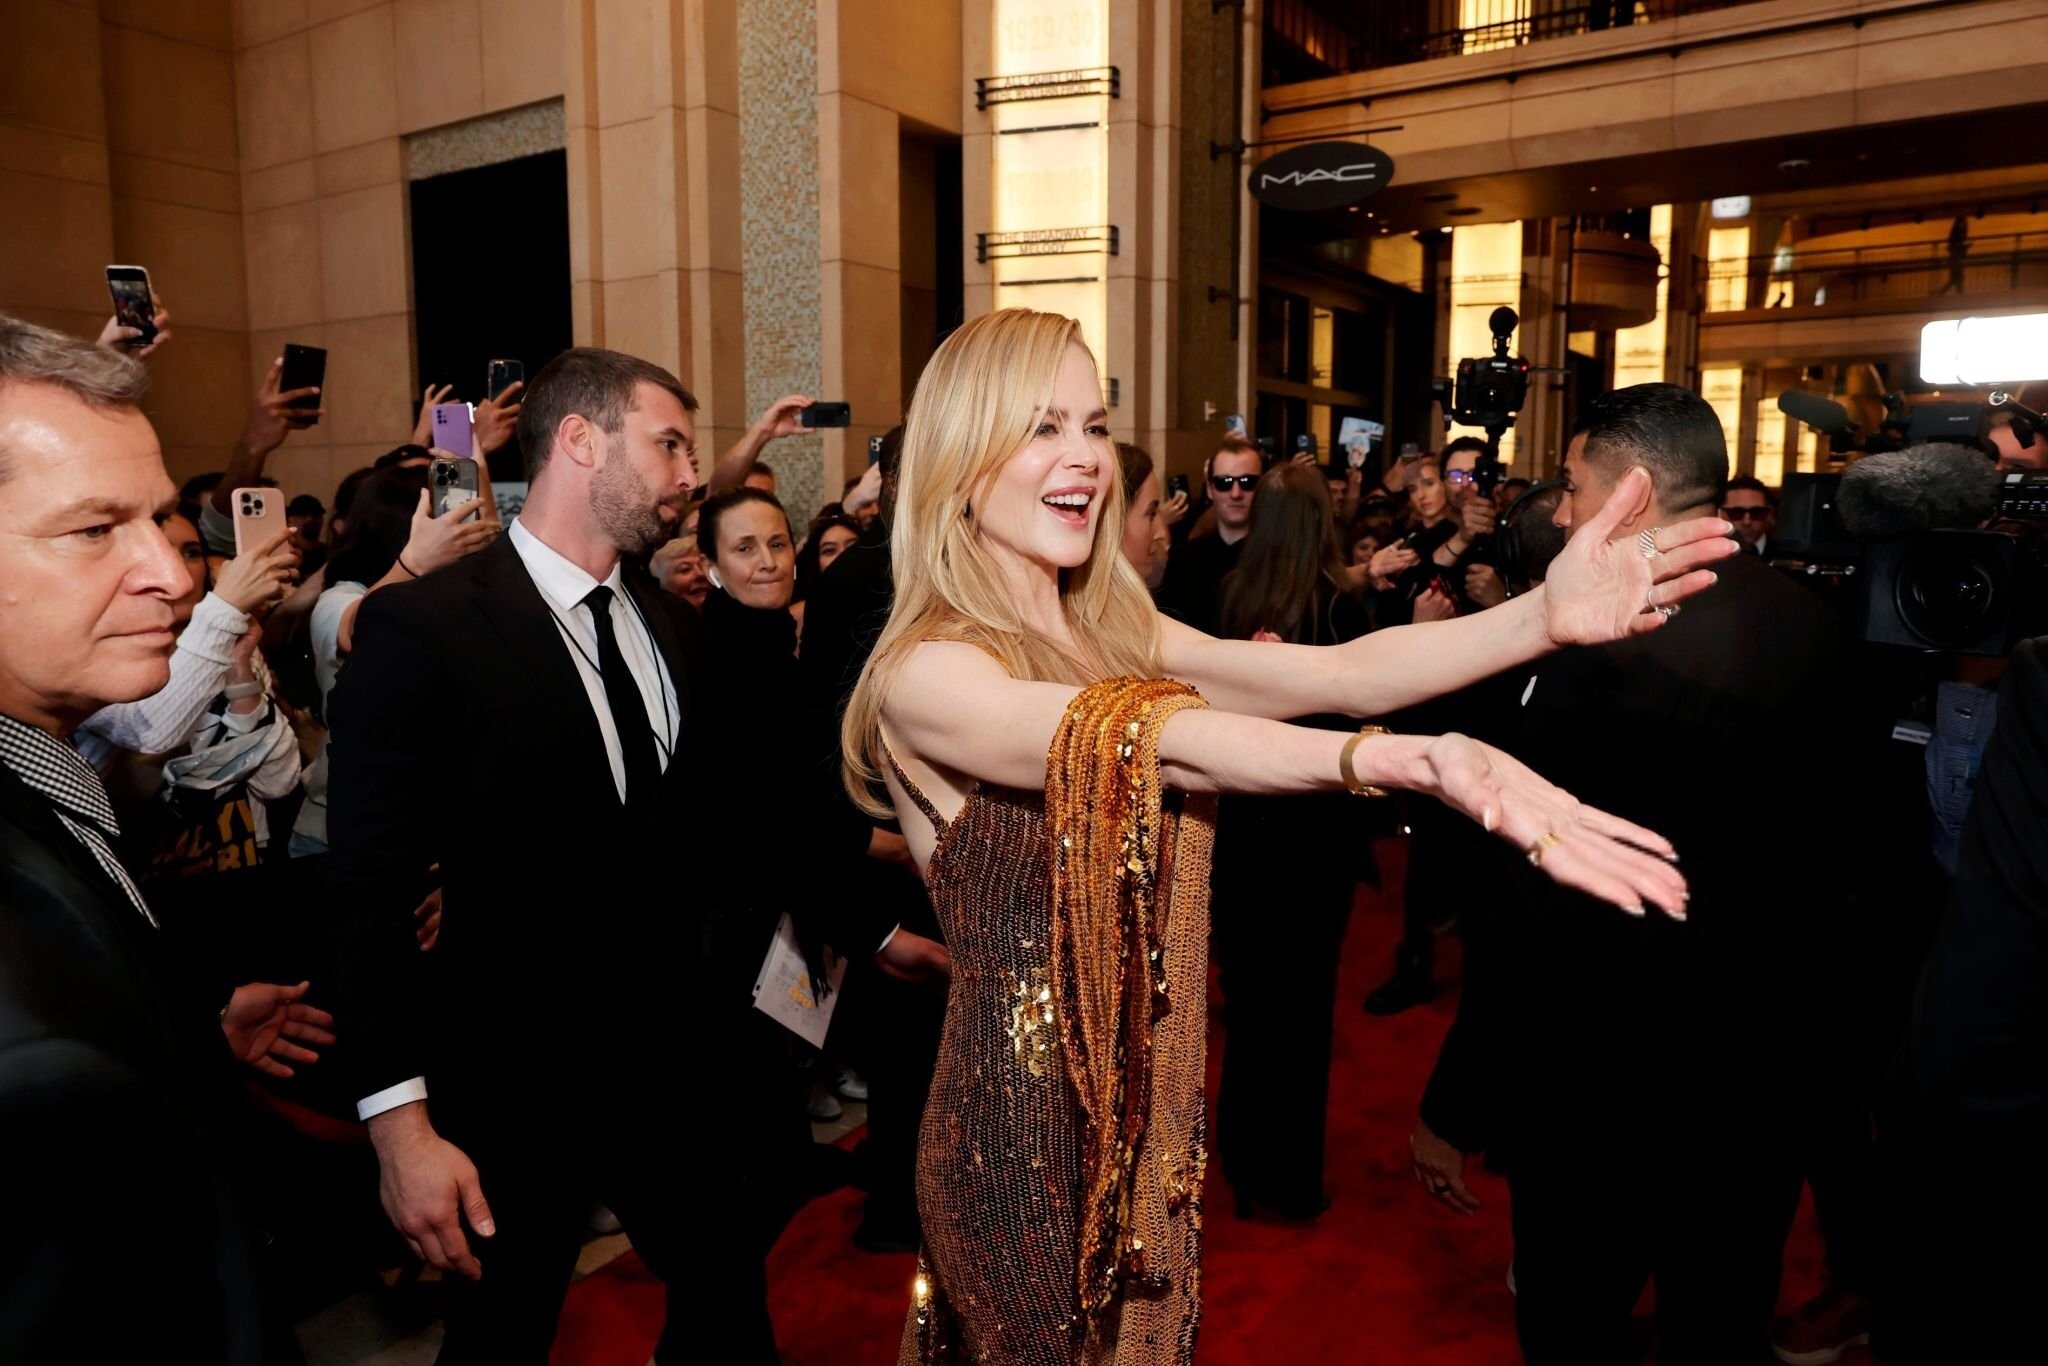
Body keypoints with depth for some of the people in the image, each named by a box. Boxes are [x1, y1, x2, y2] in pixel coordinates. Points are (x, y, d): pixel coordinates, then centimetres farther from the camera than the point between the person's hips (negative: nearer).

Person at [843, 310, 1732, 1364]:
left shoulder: (1121, 636, 3)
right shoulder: (925, 673, -18)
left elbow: (1340, 671, -12)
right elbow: (1169, 747, -36)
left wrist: (1543, 616, -27)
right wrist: (1411, 760, -49)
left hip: (1148, 1117, 7)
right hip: (1026, 1132, -6)